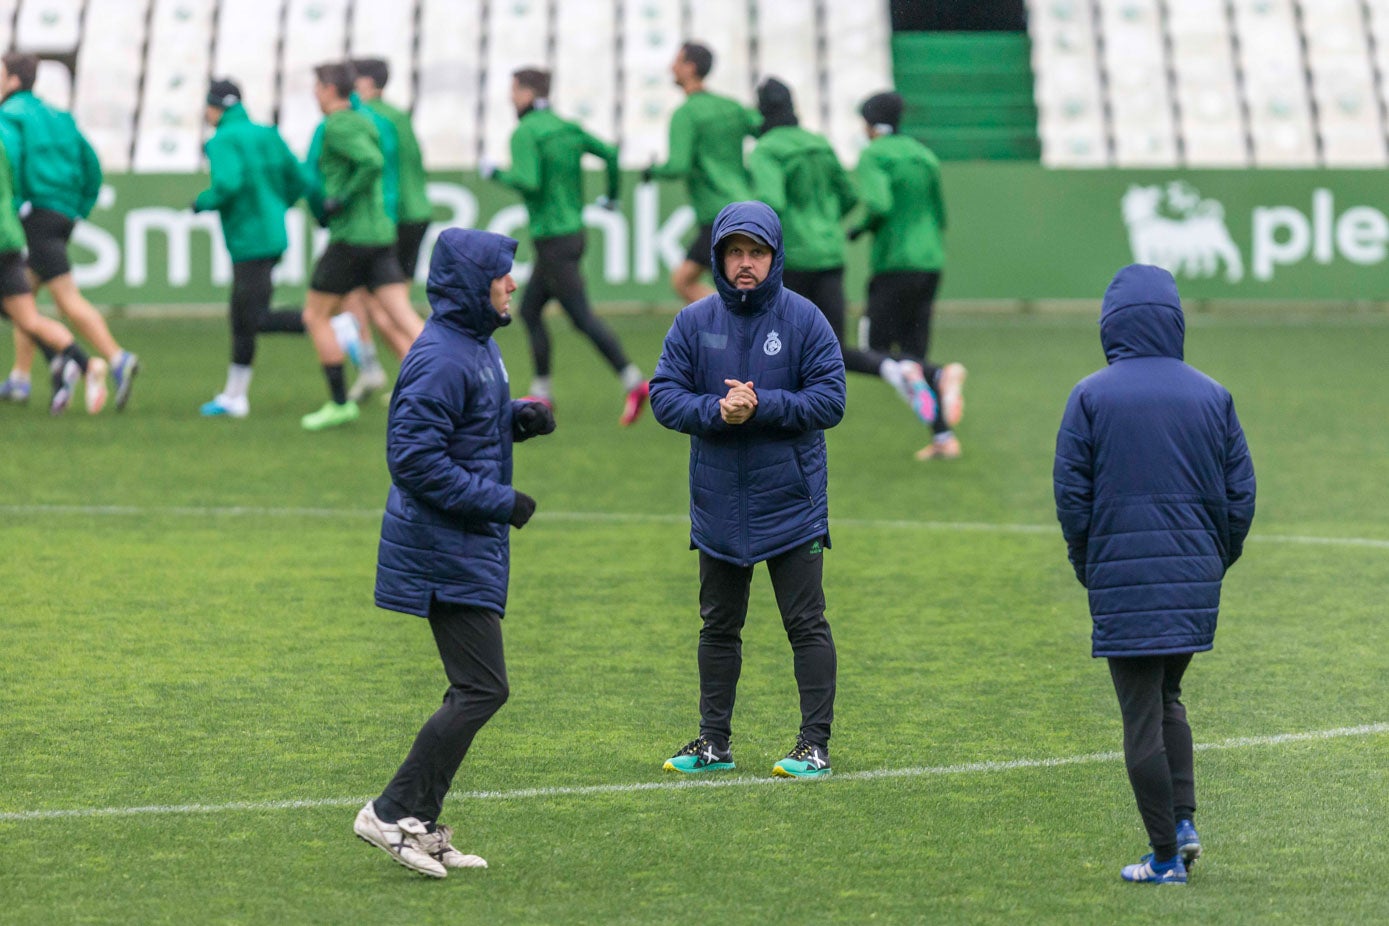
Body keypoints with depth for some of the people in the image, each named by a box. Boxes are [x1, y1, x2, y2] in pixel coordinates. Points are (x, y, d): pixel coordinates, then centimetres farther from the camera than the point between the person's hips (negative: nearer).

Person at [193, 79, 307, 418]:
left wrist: (202, 203, -7)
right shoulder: (267, 135, 12)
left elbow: (228, 184, -26)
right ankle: (234, 396, 18)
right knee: (242, 318, 14)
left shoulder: (223, 142, -10)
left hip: (250, 243, -9)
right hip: (272, 235, 9)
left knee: (258, 320, -8)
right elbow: (296, 180, 11)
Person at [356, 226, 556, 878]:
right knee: (482, 689, -11)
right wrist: (499, 501, -20)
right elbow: (415, 457, -23)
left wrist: (519, 417, 6)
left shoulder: (476, 346, 12)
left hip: (471, 548, 10)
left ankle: (422, 828, 15)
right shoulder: (441, 358, -20)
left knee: (475, 689, 12)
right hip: (447, 550, -10)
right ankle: (394, 813, -7)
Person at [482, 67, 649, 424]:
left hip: (553, 240, -9)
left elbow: (528, 182, -25)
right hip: (573, 231, 9)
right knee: (529, 311, 16)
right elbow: (609, 153, 4)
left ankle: (633, 381, -16)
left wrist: (497, 174, -7)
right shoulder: (567, 128, 9)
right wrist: (612, 196, 20)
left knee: (582, 317, -9)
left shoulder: (525, 133, -14)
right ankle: (541, 393, 17)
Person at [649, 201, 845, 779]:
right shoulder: (695, 323, 2)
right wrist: (716, 410, -20)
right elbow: (664, 396, -2)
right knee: (718, 627, 12)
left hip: (790, 504, -3)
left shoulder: (804, 320, -5)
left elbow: (830, 400, -10)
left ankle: (815, 743, 5)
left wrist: (762, 405, -21)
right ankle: (714, 741, 20)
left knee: (806, 626, 0)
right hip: (718, 505, 3)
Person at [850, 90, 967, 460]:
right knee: (913, 354, 11)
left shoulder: (873, 156, -7)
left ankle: (943, 376, -30)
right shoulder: (924, 157, 15)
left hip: (893, 265, -7)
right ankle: (943, 437, -5)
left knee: (878, 356, 0)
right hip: (930, 264, 7)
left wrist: (863, 227, -3)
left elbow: (878, 205, -23)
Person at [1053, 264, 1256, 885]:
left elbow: (1071, 495, -5)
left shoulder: (1090, 397, -5)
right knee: (1167, 698, 22)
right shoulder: (1212, 397, 4)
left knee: (1143, 715, 1)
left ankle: (1166, 858, 2)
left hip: (1122, 577, -4)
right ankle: (1183, 822, 8)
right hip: (1195, 577, 4)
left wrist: (1087, 568, 8)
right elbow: (1240, 492, 5)